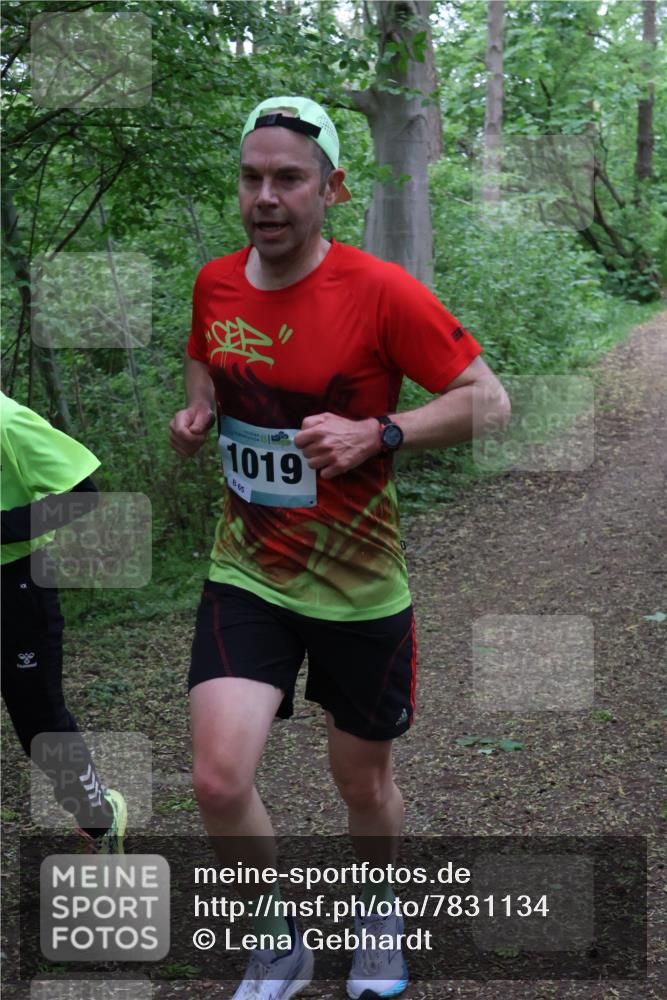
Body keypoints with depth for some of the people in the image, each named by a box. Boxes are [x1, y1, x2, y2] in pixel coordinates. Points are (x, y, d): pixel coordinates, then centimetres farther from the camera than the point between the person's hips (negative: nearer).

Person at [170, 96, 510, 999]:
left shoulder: (382, 292, -16)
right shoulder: (215, 283, -1)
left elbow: (489, 400, -13)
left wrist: (376, 434, -27)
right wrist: (197, 413, 0)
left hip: (361, 586, -3)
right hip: (246, 576, 3)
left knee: (363, 782, 14)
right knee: (219, 781, -11)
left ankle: (379, 912, 49)